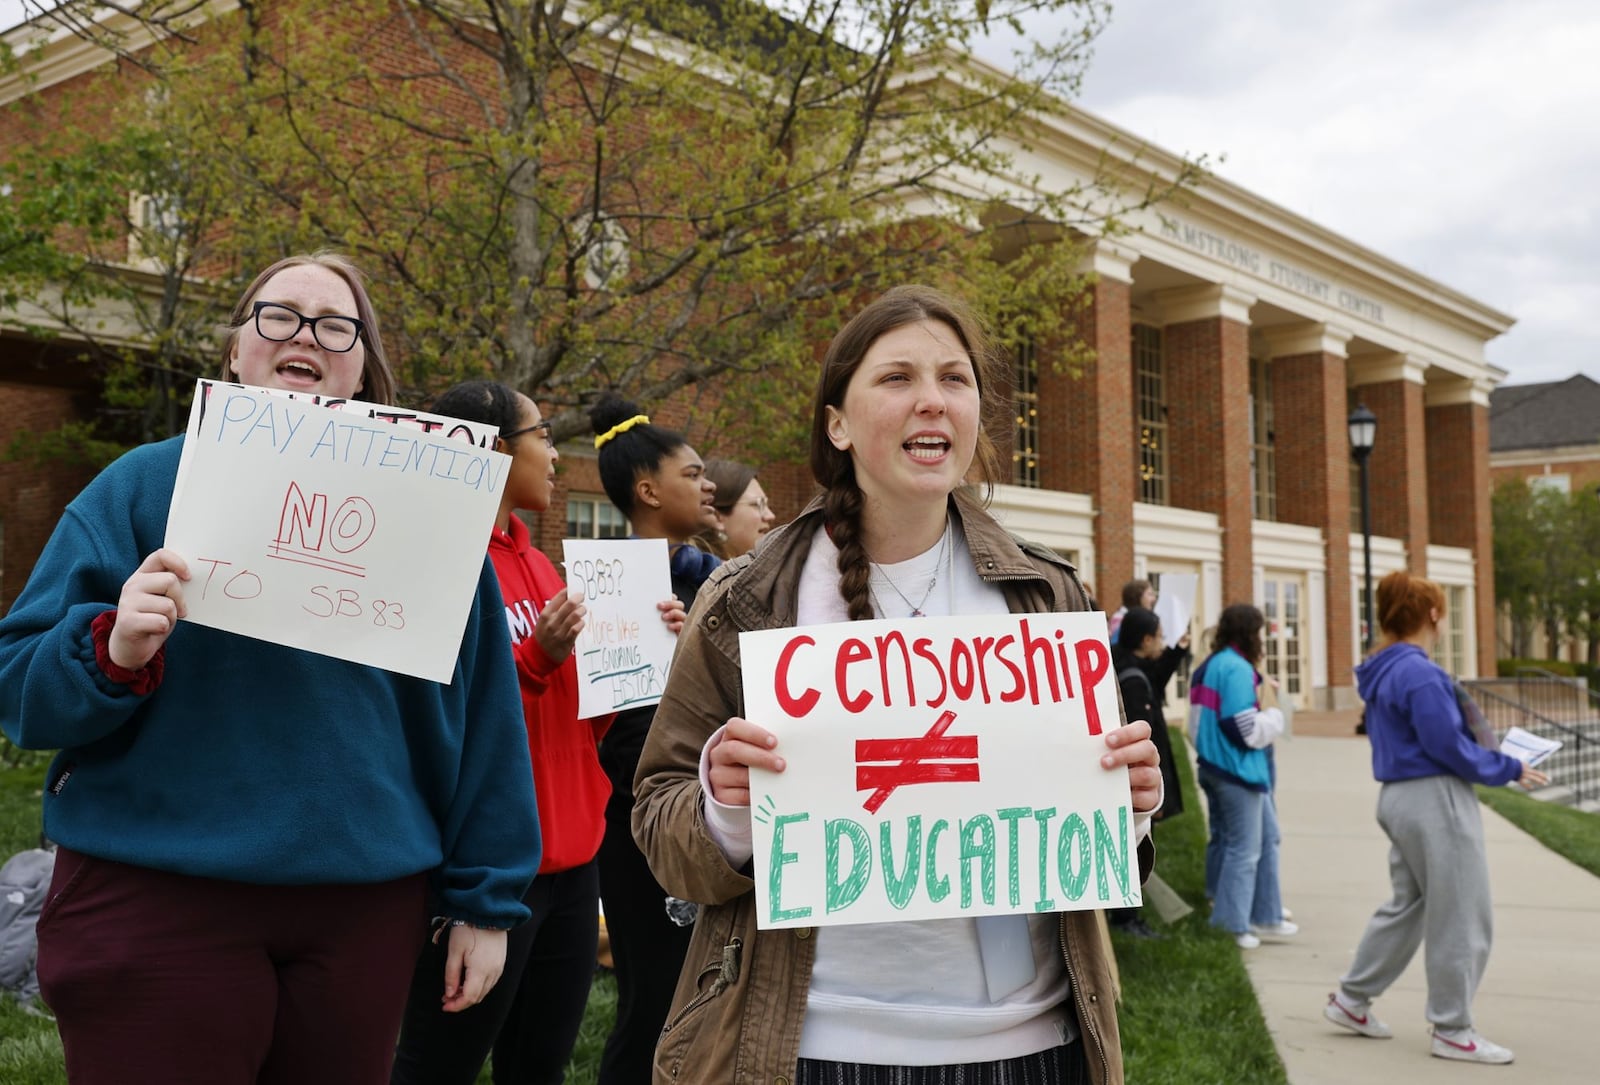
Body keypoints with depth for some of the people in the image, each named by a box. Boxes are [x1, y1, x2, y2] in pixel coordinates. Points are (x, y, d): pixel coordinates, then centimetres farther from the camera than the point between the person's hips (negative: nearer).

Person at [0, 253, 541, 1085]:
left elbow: (479, 711, 7)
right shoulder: (145, 484, 2)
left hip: (366, 908, 2)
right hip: (156, 900, -2)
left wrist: (486, 897, 6)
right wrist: (113, 651, -22)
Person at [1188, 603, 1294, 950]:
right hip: (1239, 769, -10)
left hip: (1214, 765, 10)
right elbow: (1245, 728, -19)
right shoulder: (1237, 668, -17)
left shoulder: (1207, 667, 11)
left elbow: (1198, 722, 16)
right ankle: (1233, 924, 6)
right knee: (1245, 848, 0)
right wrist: (1274, 715, -3)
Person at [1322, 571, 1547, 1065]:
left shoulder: (1383, 672, 10)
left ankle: (1351, 999, 25)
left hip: (1400, 796, 10)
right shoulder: (1419, 673, -20)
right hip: (1436, 801, -10)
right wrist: (1511, 769, -7)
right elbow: (1450, 747, -19)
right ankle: (1452, 1031, 12)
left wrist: (1489, 754, 14)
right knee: (1461, 919, 2)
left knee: (1407, 905, 20)